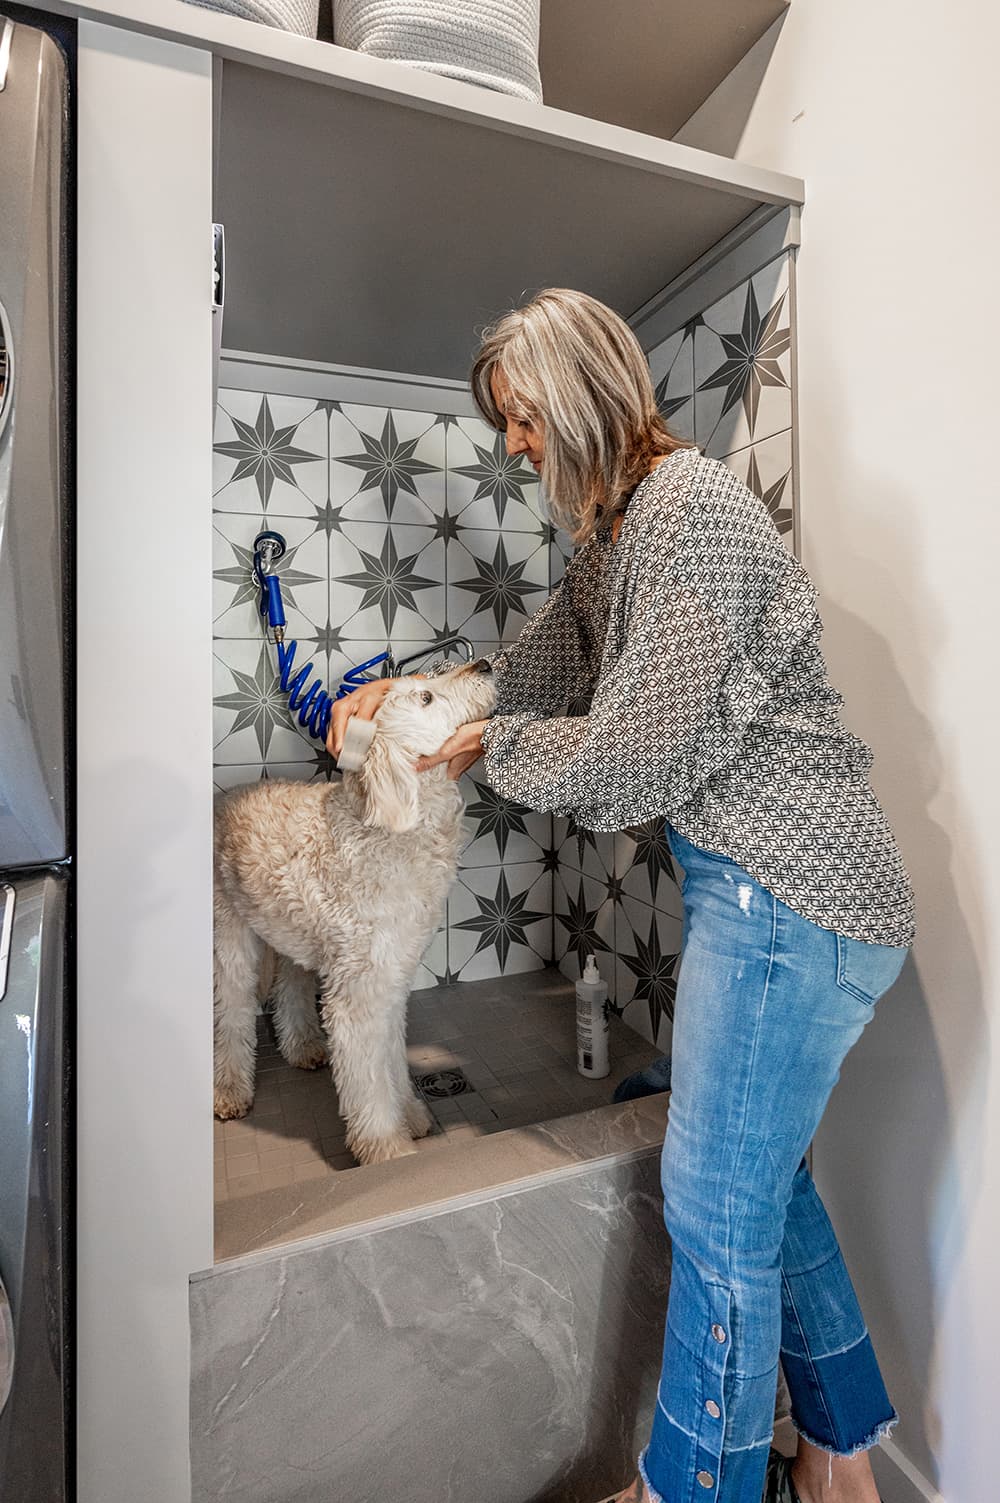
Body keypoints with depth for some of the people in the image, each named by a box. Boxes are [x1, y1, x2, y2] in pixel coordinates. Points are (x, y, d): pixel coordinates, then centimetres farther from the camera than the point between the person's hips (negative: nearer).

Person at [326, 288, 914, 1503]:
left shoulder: (692, 507, -16)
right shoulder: (619, 526, 16)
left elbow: (628, 763, -18)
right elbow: (538, 666, 21)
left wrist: (489, 746, -3)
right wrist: (401, 697, 15)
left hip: (785, 899, -9)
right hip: (747, 886, 10)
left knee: (717, 1206, 4)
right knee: (763, 1179, 20)